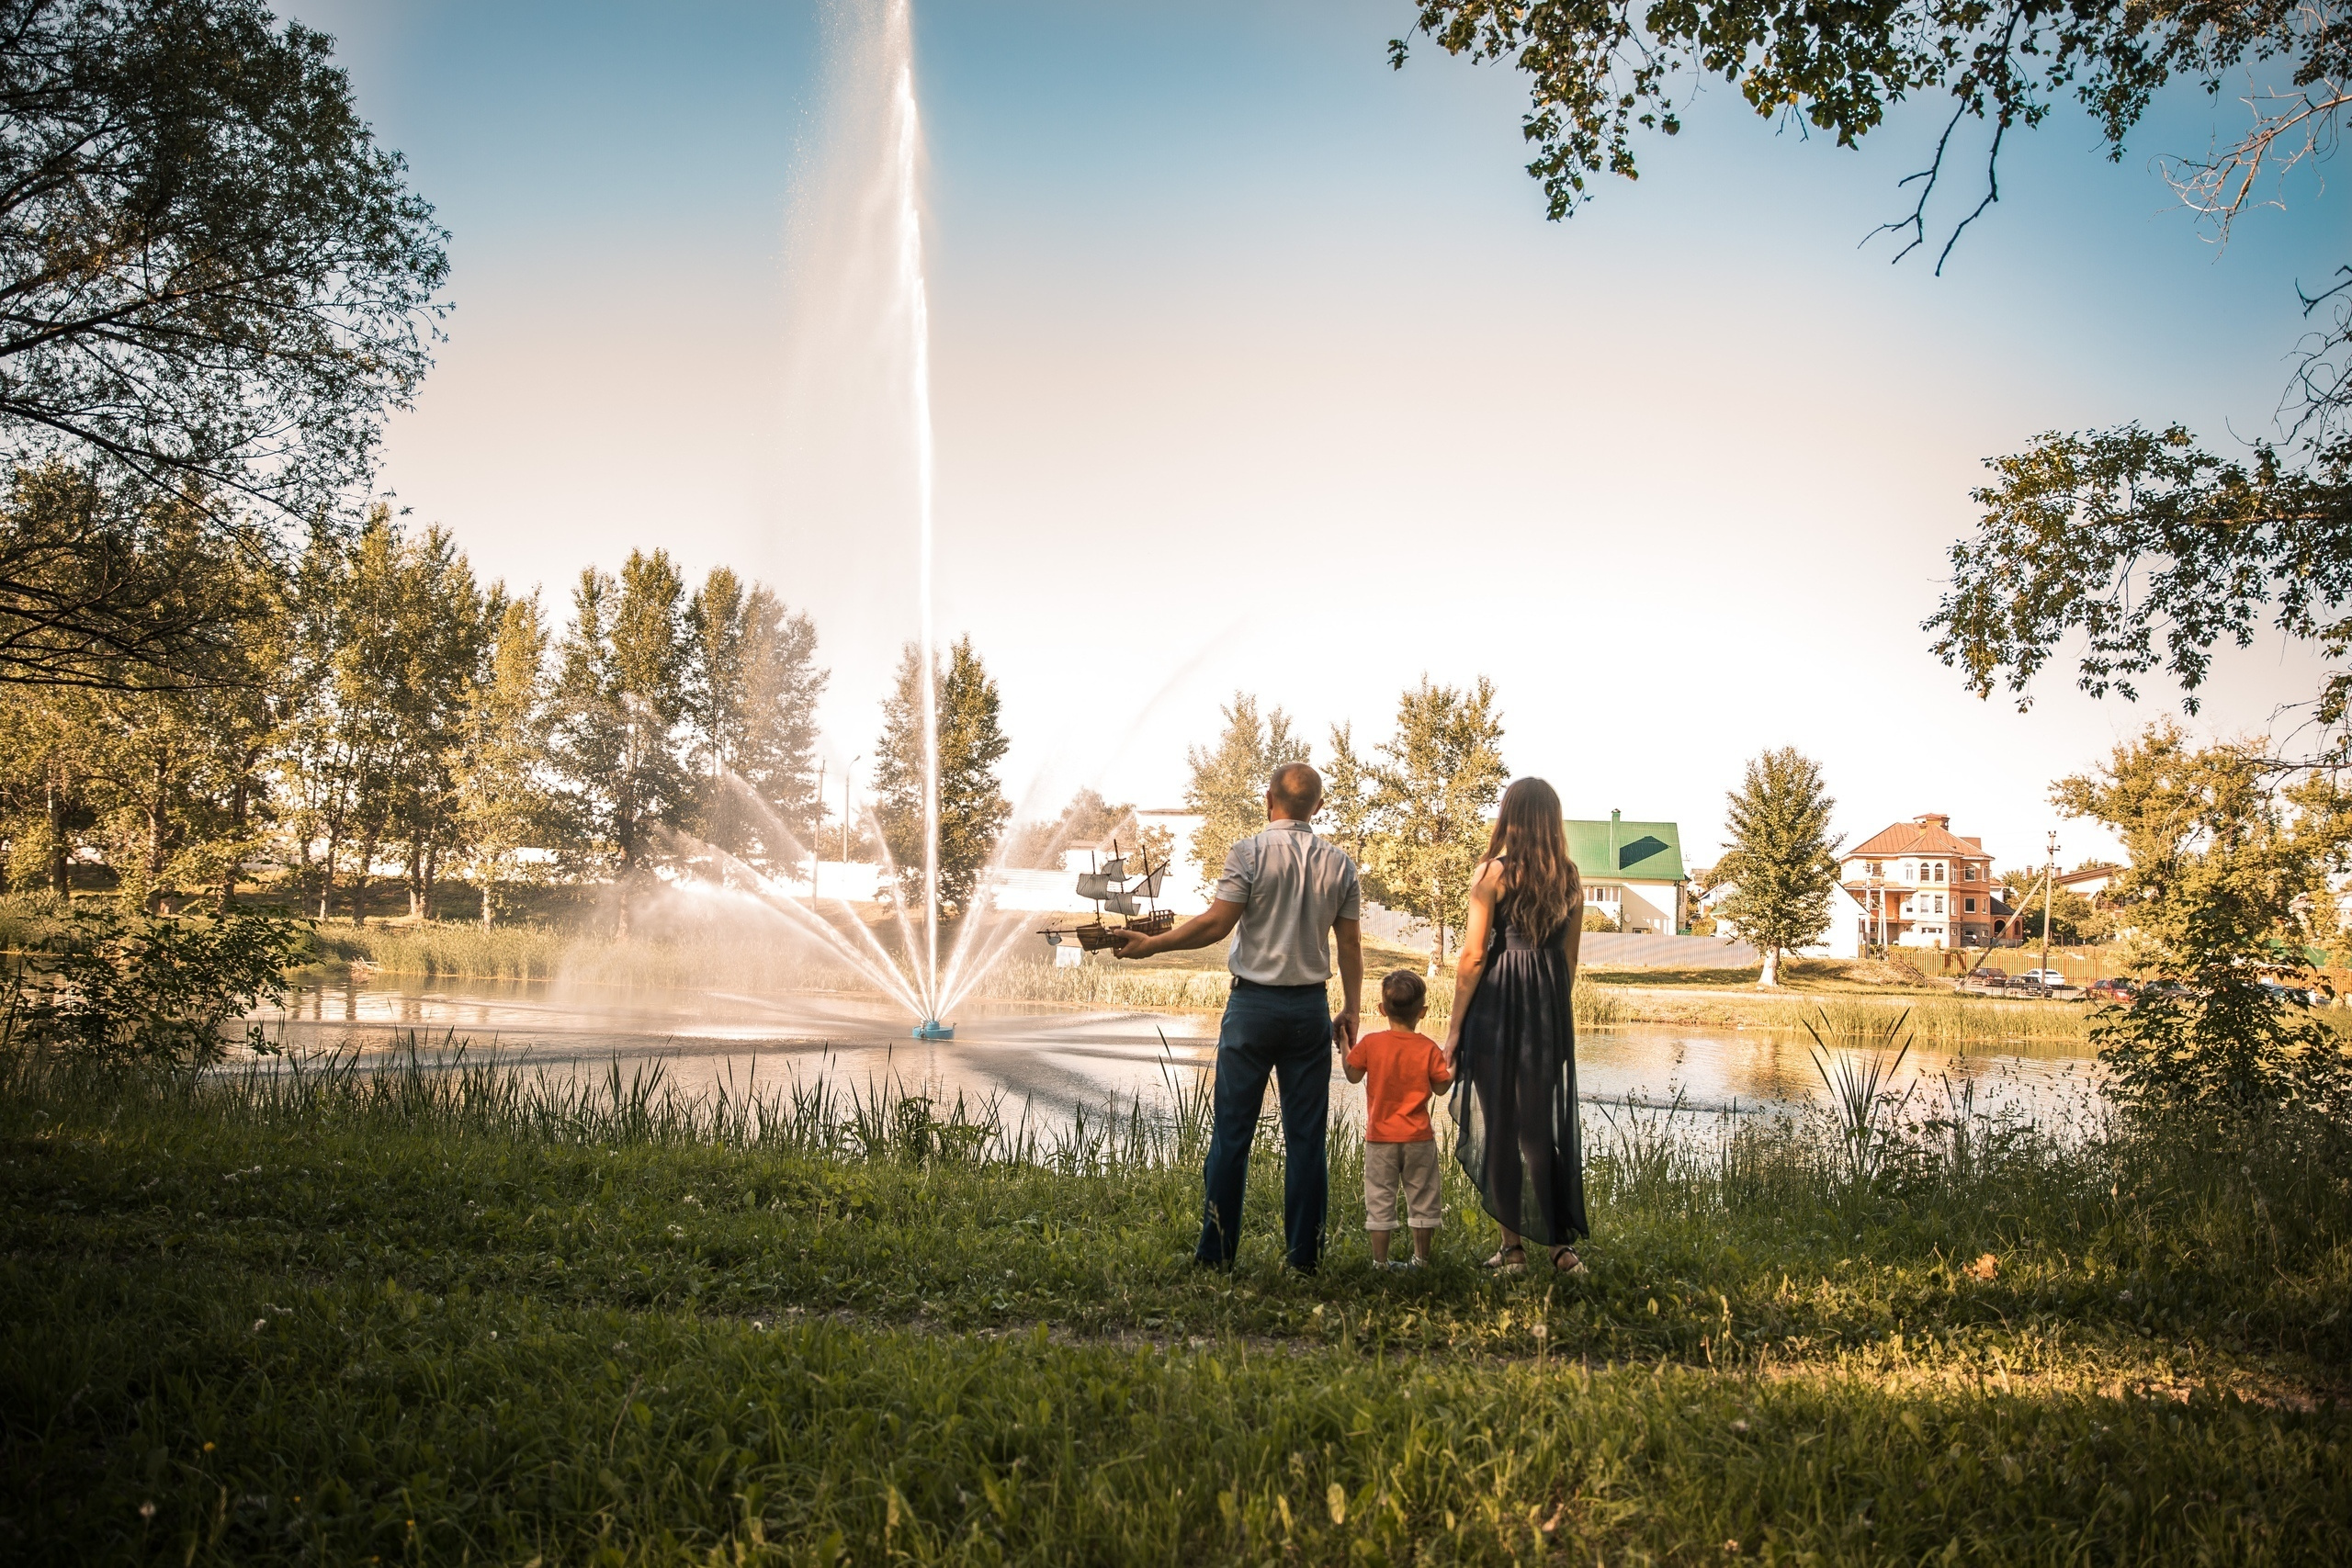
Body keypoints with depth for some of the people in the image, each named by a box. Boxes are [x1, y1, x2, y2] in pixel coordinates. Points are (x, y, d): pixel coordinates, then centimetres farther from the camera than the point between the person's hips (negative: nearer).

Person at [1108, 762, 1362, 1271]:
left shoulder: (1248, 853, -7)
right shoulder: (1338, 863, 4)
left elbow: (1217, 924, -11)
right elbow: (1350, 944, 6)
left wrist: (1151, 944, -1)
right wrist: (1351, 1010, 15)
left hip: (1253, 1004, -3)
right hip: (1311, 1006, 3)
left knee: (1232, 1132, 4)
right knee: (1306, 1137, 7)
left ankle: (1216, 1251, 9)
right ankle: (1305, 1254, 10)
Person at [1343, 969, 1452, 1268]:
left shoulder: (1370, 1044, -8)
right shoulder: (1428, 1048, -7)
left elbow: (1353, 1075, 4)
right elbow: (1441, 1087, 0)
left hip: (1380, 1137, 0)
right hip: (1419, 1138, 1)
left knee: (1380, 1200, 6)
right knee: (1422, 1198, 13)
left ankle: (1380, 1261, 7)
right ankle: (1421, 1258, 19)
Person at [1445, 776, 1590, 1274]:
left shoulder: (1495, 871, -9)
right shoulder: (1570, 879, 6)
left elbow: (1473, 956, -10)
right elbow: (1569, 957, 12)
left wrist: (1454, 1027, -5)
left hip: (1497, 1006, -4)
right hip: (1550, 1007, 5)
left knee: (1499, 1121, 5)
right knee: (1547, 1120, 12)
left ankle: (1512, 1246, 10)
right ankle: (1562, 1242, 10)